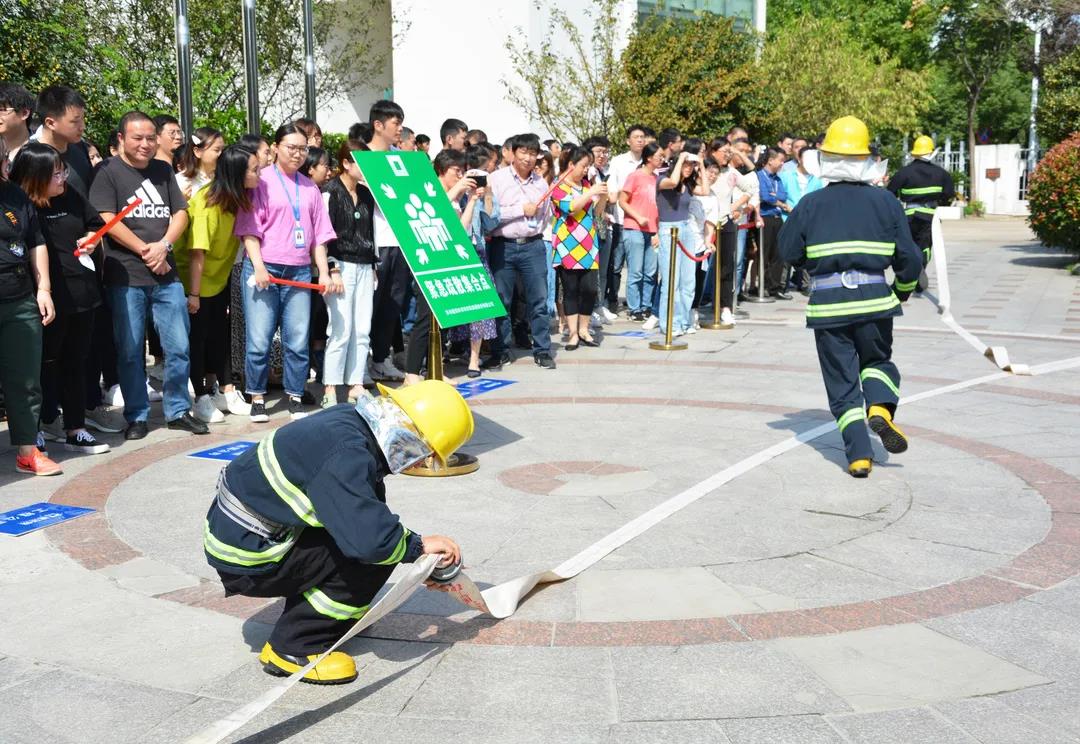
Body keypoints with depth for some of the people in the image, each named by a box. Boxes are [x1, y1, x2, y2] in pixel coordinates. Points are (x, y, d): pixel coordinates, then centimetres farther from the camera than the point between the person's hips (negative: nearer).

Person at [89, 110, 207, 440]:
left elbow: (180, 213, 10)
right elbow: (107, 221, -10)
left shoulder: (163, 171, 14)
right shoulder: (107, 172, -1)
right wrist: (146, 251, -10)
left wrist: (163, 245, -8)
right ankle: (136, 416, 15)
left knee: (178, 347, 4)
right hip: (125, 277, -4)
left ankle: (178, 411, 18)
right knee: (130, 351, 3)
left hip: (166, 275, 4)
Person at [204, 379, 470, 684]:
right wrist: (418, 544, -17)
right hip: (246, 559, -9)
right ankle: (292, 649, -5)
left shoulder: (350, 420, 0)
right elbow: (370, 540, -38)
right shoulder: (347, 456, -29)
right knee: (373, 557, -15)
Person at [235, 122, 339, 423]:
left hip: (299, 272, 3)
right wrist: (258, 266, -13)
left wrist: (324, 272, 7)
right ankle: (257, 398, 11)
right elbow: (249, 227, -3)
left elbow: (319, 233, 15)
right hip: (264, 269, -3)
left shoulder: (309, 187, 14)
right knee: (259, 340, -3)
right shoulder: (261, 180, 2)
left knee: (298, 341, 2)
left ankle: (295, 398, 14)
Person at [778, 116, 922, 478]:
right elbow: (908, 257, 3)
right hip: (874, 299, 1)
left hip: (827, 303, -1)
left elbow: (790, 253, 6)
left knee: (842, 382, 7)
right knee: (878, 361, 24)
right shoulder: (885, 202, 1)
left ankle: (859, 453, 0)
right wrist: (903, 289, 21)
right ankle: (881, 409, -5)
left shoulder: (810, 204, -1)